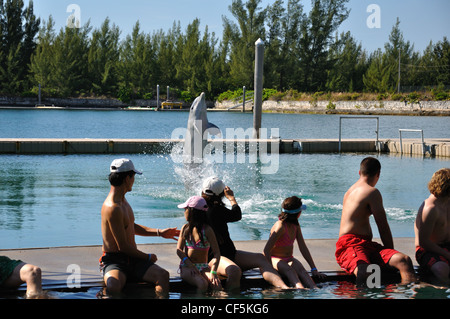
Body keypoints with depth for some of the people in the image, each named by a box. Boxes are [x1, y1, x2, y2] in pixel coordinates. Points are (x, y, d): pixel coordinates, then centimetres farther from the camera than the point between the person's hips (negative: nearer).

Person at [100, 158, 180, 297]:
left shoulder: (122, 199, 14)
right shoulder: (113, 208, -19)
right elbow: (123, 246, -18)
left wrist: (159, 232, 25)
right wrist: (148, 257, -5)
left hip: (132, 259, 9)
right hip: (114, 260, -9)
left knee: (163, 275, -18)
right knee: (114, 285, -42)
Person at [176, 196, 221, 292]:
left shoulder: (207, 230, -3)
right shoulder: (185, 228, 6)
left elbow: (217, 253, -5)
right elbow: (179, 250, 2)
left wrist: (213, 272, -20)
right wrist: (190, 265, -16)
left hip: (203, 267, 0)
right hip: (187, 266, 0)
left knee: (217, 284, -31)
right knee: (202, 283, -32)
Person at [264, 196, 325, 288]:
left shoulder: (296, 225, 3)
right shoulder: (280, 226, -22)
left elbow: (303, 247, 5)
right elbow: (266, 250, -25)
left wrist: (313, 269, 1)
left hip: (289, 259, 6)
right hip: (275, 259, -6)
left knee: (301, 269, -27)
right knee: (289, 270, -37)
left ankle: (314, 289, -55)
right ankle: (300, 288, -67)